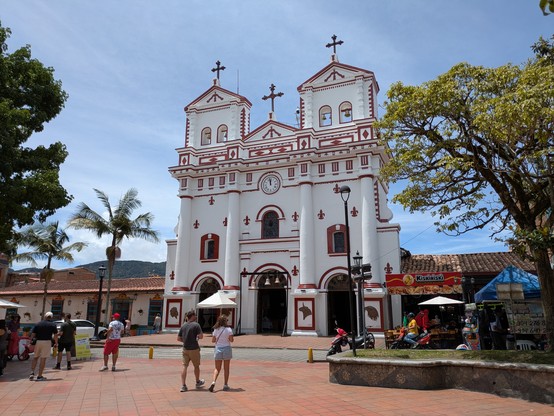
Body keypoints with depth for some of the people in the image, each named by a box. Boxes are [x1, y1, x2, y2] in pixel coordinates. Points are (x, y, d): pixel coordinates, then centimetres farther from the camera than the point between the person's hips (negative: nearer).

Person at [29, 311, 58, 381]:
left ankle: (32, 373, 6)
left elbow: (33, 334, 4)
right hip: (47, 342, -2)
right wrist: (56, 343, 10)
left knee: (35, 357, 19)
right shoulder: (52, 325, 2)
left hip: (37, 341, 2)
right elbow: (55, 335, 0)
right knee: (43, 359, 2)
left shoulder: (38, 324, 7)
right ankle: (39, 376, 5)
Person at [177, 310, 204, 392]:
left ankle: (183, 385, -3)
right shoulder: (196, 325, -11)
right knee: (196, 366, 14)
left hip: (185, 349, 4)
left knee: (184, 366, 3)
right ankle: (198, 382, 31)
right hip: (194, 349, -4)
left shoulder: (183, 325, 6)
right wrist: (197, 337, 4)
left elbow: (178, 338, 9)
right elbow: (201, 336, -18)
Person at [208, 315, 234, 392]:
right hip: (226, 348, -2)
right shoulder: (228, 329, -8)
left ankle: (213, 382, -10)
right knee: (226, 369, 10)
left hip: (218, 349, 2)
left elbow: (213, 340, 3)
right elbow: (231, 340, -11)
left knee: (217, 368, 10)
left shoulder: (216, 330, 1)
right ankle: (225, 385, 13)